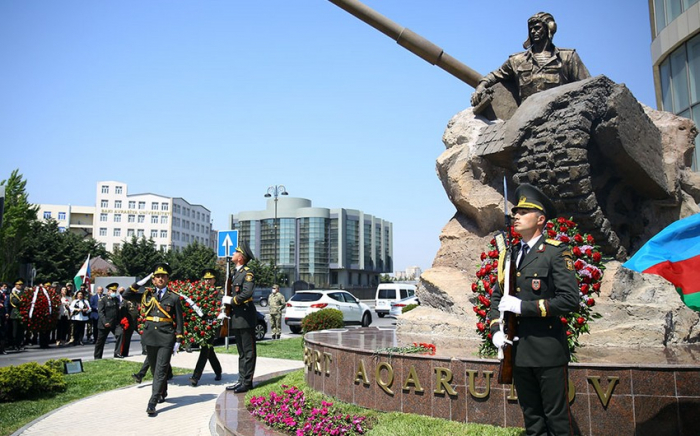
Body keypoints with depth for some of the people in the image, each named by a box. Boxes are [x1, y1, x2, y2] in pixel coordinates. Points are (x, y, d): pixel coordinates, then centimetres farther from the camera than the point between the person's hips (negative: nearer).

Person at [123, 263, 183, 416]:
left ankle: (152, 402, -9)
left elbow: (179, 320, 2)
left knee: (161, 370, -8)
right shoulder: (147, 295, 9)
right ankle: (163, 393, 36)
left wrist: (178, 340, -3)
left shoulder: (174, 298, 1)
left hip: (166, 338, -4)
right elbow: (126, 295, 7)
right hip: (150, 337, 4)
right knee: (154, 369, 15)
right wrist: (139, 283, -2)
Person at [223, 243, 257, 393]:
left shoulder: (247, 273, -12)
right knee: (241, 351, 14)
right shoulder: (236, 273, 16)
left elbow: (247, 293, -25)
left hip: (246, 317, -9)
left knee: (248, 351, -1)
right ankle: (241, 380, 21)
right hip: (237, 318, 9)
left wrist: (231, 301, -14)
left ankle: (247, 382, 3)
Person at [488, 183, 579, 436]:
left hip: (548, 351, -6)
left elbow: (570, 300, -17)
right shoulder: (511, 254, 11)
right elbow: (497, 296, 17)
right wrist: (495, 330, 1)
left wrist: (523, 306, -18)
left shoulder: (556, 252, -8)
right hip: (518, 351, 6)